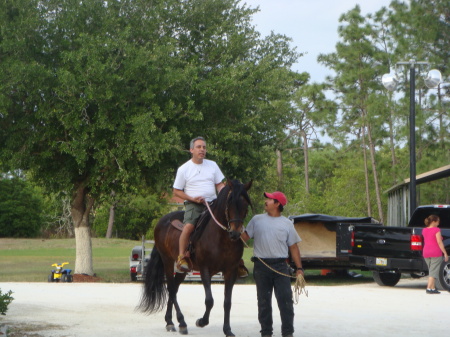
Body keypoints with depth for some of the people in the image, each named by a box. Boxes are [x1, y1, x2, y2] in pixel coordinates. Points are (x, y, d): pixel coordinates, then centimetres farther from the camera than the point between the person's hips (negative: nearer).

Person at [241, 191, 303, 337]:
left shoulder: (287, 224, 6)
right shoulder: (257, 220, 9)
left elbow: (293, 247, 7)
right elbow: (244, 237, 5)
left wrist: (299, 268, 0)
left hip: (280, 266, -1)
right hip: (261, 266, 1)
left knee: (285, 300, -5)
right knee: (263, 301, 7)